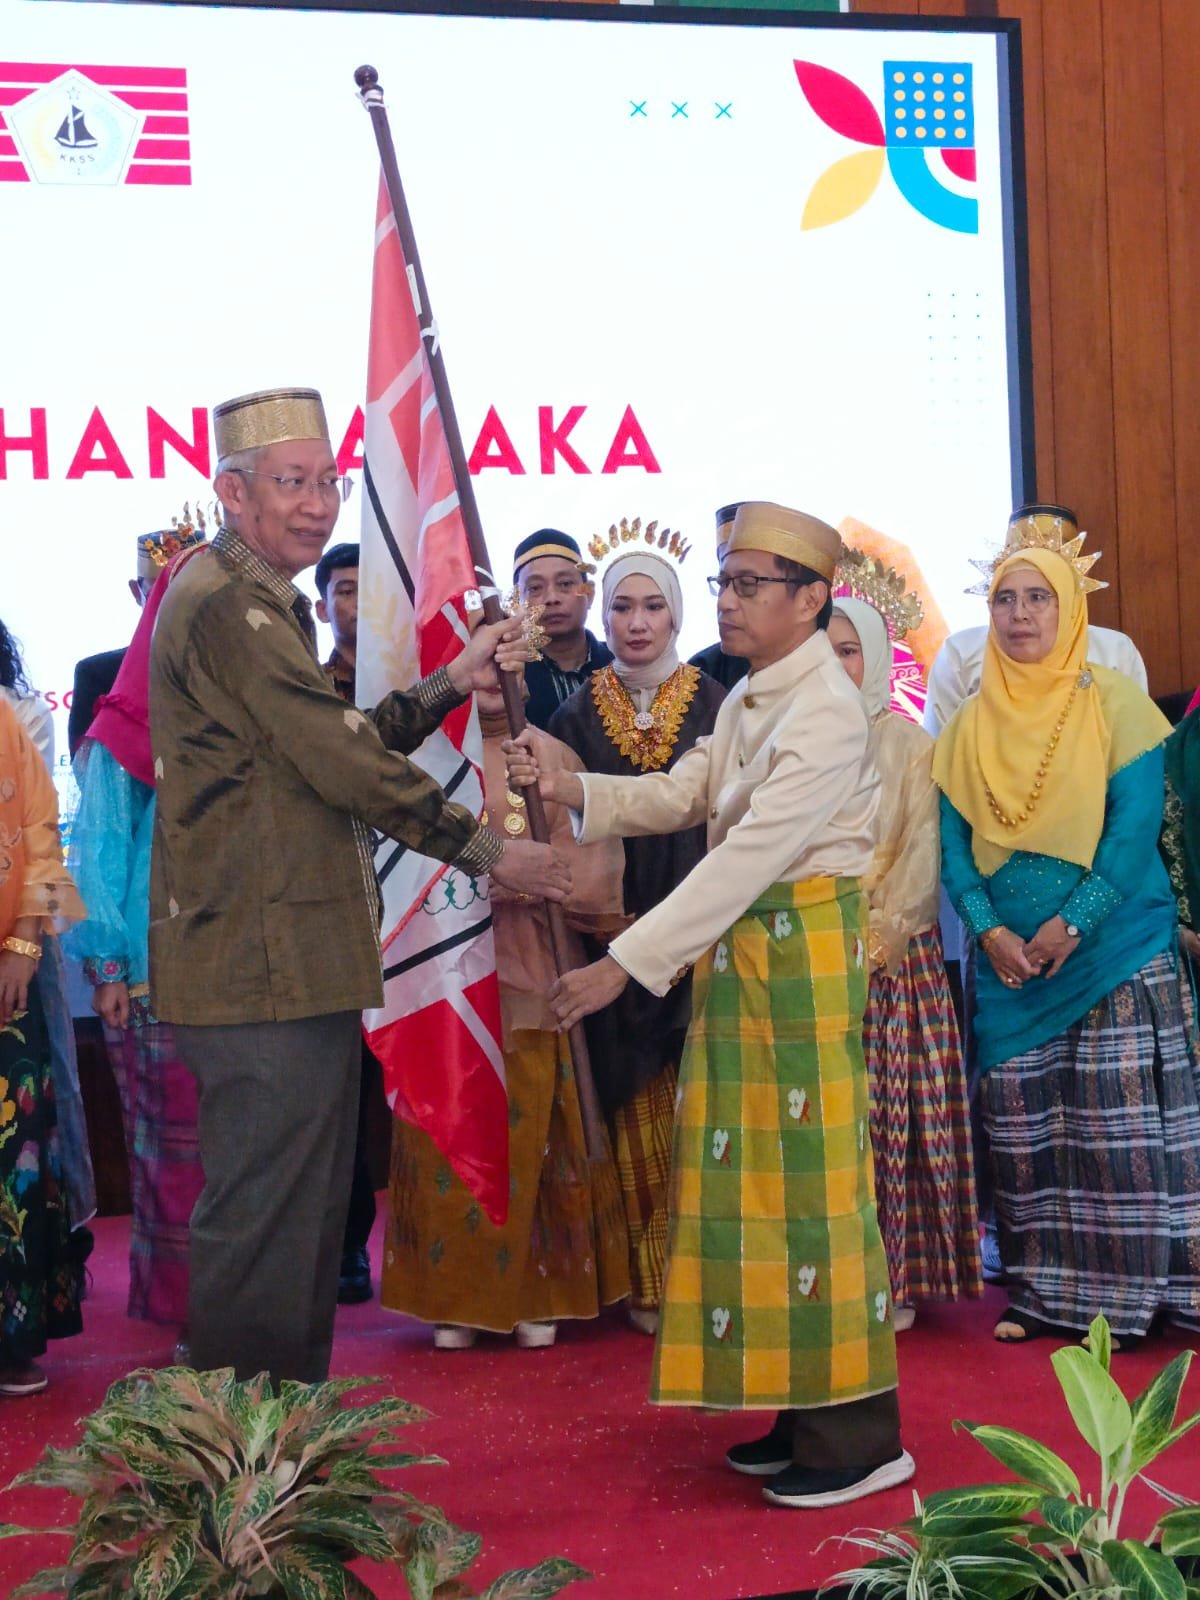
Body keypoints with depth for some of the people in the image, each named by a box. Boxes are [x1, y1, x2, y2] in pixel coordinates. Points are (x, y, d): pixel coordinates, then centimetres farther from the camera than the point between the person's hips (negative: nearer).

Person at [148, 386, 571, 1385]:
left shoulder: (263, 599, 19)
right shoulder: (228, 605, -16)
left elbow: (340, 740, 19)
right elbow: (343, 762, -18)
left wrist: (453, 683, 7)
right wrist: (489, 852, -11)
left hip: (297, 961, 11)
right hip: (262, 966, -11)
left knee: (308, 1215, 17)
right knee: (264, 1223, -4)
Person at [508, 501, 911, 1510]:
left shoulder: (828, 714, -17)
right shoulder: (747, 700, 14)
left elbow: (749, 854, -23)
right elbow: (680, 796, 11)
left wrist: (627, 963, -25)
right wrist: (569, 789, -5)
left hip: (802, 949, -9)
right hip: (738, 949, 9)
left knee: (808, 1178, -5)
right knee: (755, 1175, 12)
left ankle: (859, 1437, 5)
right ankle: (806, 1415, 21)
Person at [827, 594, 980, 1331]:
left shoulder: (908, 745, 4)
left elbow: (922, 856, -1)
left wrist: (878, 937, -11)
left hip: (894, 959, -2)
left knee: (891, 1116, -3)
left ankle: (895, 1279, 4)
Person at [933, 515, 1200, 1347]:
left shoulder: (1114, 703, -1)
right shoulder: (972, 725, 9)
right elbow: (953, 839, 6)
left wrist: (1072, 922, -16)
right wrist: (988, 929, -9)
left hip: (1115, 955, -4)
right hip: (1010, 964, 4)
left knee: (1122, 1125, -5)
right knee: (1022, 1125, 5)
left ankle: (1132, 1292, 4)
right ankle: (1045, 1290, 16)